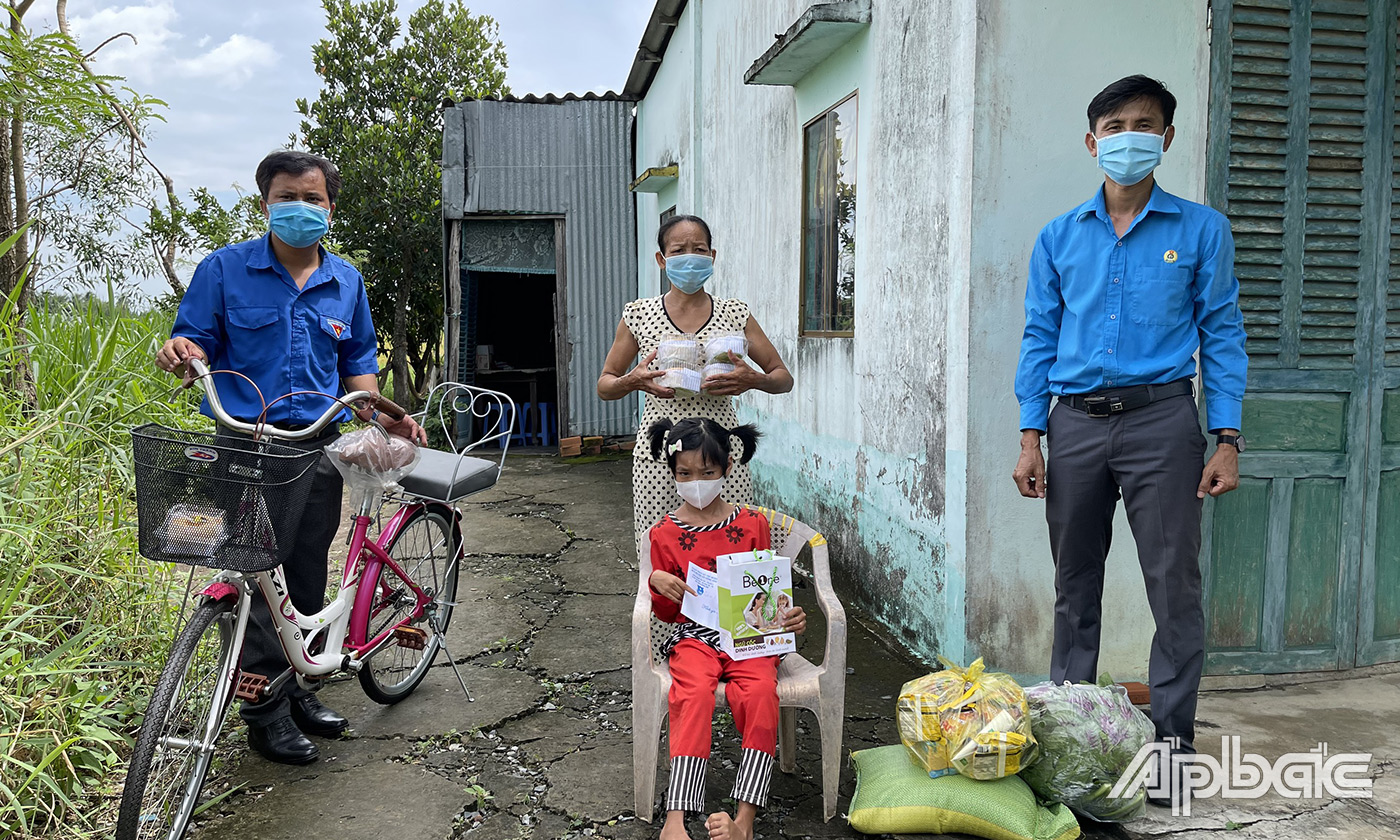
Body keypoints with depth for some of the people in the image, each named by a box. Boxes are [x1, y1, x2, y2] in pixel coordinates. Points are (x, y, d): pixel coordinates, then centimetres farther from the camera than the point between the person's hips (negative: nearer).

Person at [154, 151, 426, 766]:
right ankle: (266, 712, 9)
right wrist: (180, 352, -22)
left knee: (307, 574, 10)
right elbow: (196, 339, 2)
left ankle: (296, 686, 27)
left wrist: (387, 418, 4)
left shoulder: (346, 281, 12)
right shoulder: (225, 269, 1)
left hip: (318, 448, 4)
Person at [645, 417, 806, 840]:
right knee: (694, 692, -32)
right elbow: (667, 613, 13)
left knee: (760, 691, -31)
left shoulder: (752, 524, 7)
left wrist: (787, 617, -6)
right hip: (693, 635, 0)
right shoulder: (665, 534, 7)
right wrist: (657, 582, -10)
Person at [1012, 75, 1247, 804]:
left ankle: (1172, 743, 12)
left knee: (1175, 587, -1)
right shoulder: (1058, 238, 10)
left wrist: (1226, 439, -5)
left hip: (1161, 420, -2)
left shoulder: (1202, 230, 5)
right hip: (1075, 422, 2)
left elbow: (1221, 335, 3)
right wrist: (1030, 437, 1)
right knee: (1074, 586, 10)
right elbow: (1039, 339, 9)